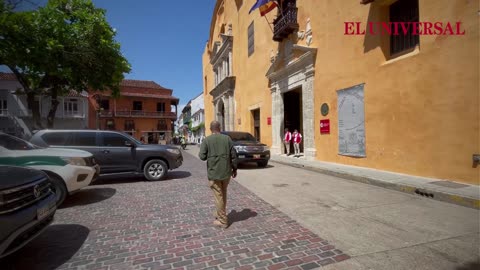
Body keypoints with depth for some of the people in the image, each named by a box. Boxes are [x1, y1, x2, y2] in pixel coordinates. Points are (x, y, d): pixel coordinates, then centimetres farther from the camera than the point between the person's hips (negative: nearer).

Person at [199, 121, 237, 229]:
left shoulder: (206, 140, -6)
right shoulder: (227, 138, 0)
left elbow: (202, 156, -9)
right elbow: (233, 155, 0)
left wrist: (200, 153, 14)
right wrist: (234, 168, 10)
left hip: (214, 172, -3)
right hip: (226, 172, 3)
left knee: (218, 196, 5)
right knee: (223, 194, 21)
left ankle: (223, 221, 11)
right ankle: (220, 214, 36)